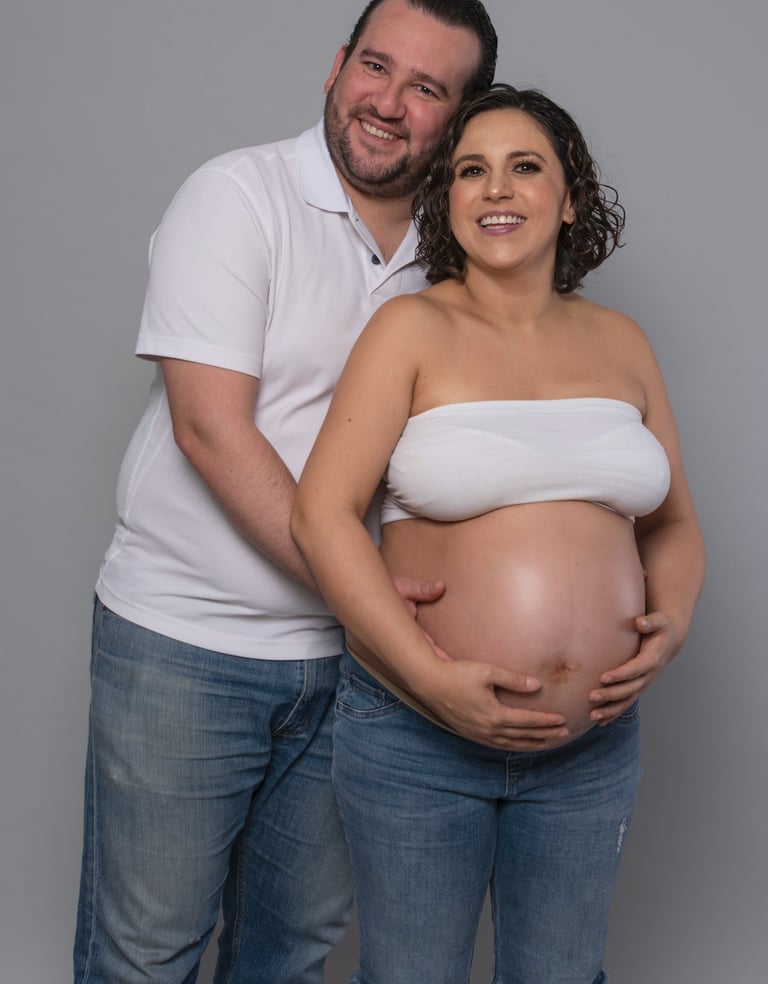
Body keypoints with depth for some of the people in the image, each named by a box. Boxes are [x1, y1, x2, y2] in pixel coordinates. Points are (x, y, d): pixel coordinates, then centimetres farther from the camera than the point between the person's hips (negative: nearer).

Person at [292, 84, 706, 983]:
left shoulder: (619, 343, 6)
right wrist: (435, 680, -20)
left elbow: (673, 523, 14)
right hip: (416, 736, -3)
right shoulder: (415, 327, -6)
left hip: (593, 744, 4)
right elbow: (320, 512, -14)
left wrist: (671, 623, -6)